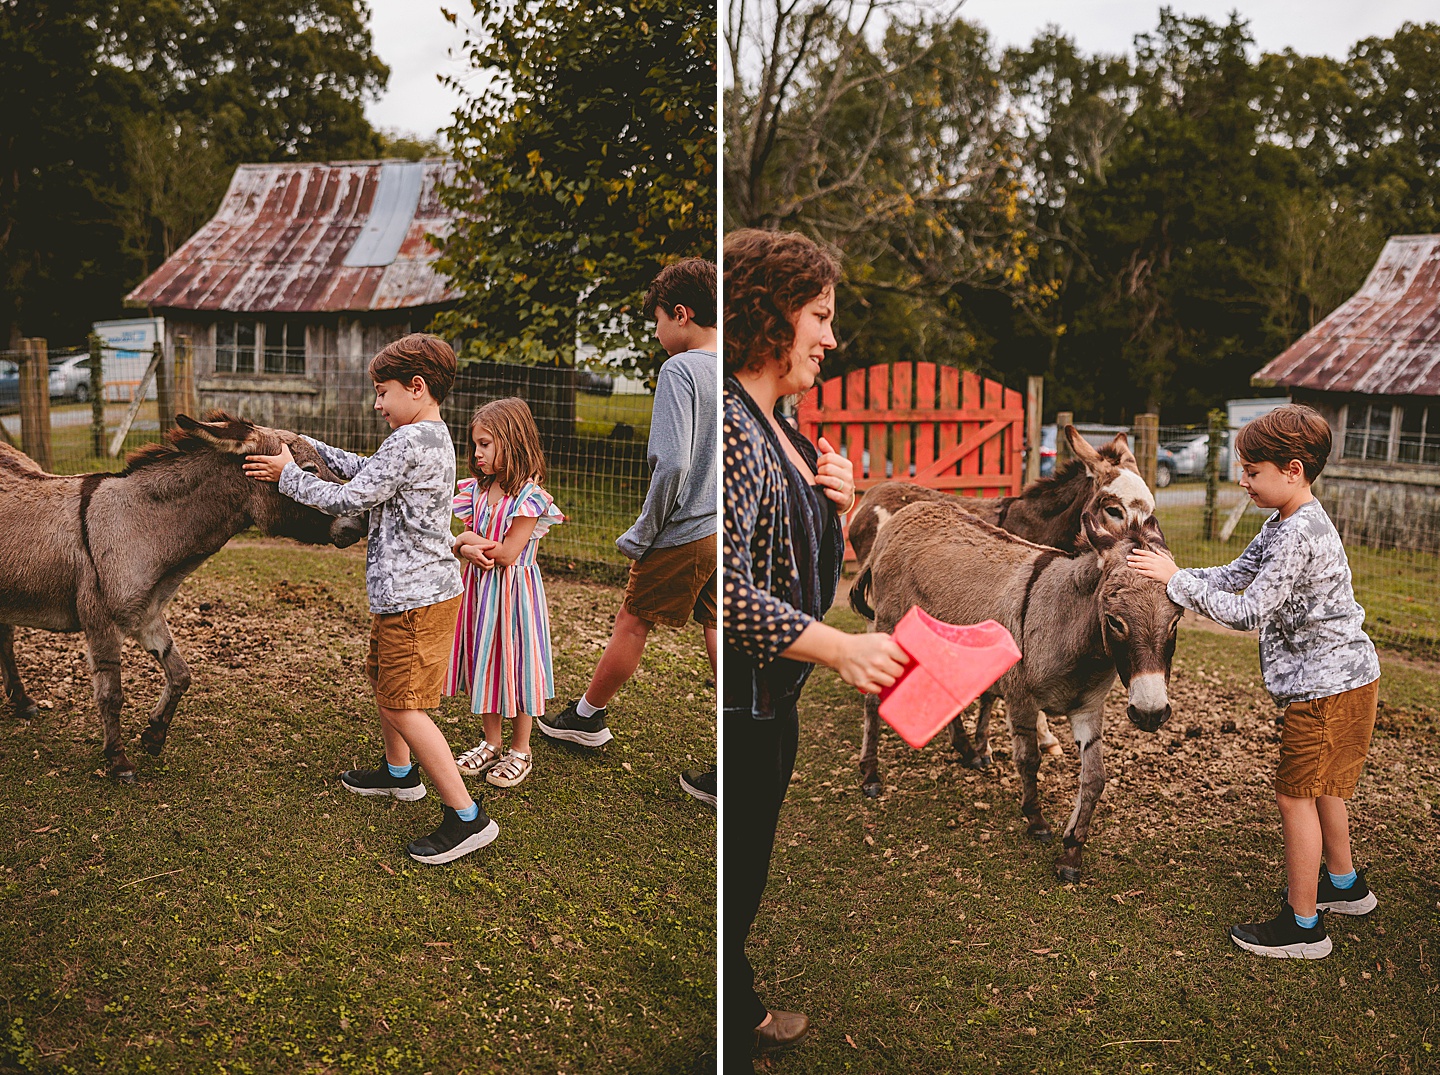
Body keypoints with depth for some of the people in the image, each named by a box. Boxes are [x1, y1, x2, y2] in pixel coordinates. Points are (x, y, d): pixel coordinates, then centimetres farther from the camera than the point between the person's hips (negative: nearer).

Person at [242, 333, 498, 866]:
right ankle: (399, 772, 46)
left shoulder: (410, 441, -21)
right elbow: (367, 471, 24)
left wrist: (289, 476, -6)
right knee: (382, 681, 26)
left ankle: (466, 816, -6)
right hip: (407, 590, 11)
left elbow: (347, 500, -19)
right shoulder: (433, 436, 11)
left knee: (405, 706, -8)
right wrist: (311, 447, 19)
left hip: (414, 597, -11)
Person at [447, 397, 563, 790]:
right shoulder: (478, 490, 6)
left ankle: (520, 752, 18)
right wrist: (467, 548, -17)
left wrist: (470, 541, -9)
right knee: (485, 665, 14)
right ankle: (491, 744, 29)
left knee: (516, 666, 4)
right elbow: (464, 541, 5)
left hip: (514, 590, -7)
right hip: (481, 589, 7)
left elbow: (507, 553, -19)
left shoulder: (529, 497, -17)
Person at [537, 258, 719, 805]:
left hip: (682, 535, -6)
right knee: (719, 637, 9)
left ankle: (589, 714, 33)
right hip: (727, 535, 7)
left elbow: (672, 463, -24)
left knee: (632, 621, 12)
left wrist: (643, 534, -11)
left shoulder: (680, 370, -16)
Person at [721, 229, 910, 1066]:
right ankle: (727, 1038, 22)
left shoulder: (778, 428, 11)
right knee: (728, 885, 5)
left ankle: (743, 1012, 43)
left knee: (749, 874, 25)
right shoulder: (730, 429, -22)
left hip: (774, 702, 10)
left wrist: (840, 507, 1)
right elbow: (727, 592, -28)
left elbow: (804, 563, 20)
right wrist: (842, 649, -29)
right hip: (736, 709, -10)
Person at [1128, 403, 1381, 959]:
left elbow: (1248, 612, -26)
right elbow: (1235, 576, 11)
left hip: (1326, 685, -10)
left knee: (1295, 794, -1)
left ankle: (1302, 925, 9)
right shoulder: (1282, 525, 7)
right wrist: (1168, 575, 1)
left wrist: (1178, 580, -19)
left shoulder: (1299, 533, -26)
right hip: (1335, 677, 10)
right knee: (1319, 787, 25)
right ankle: (1344, 883, 44)